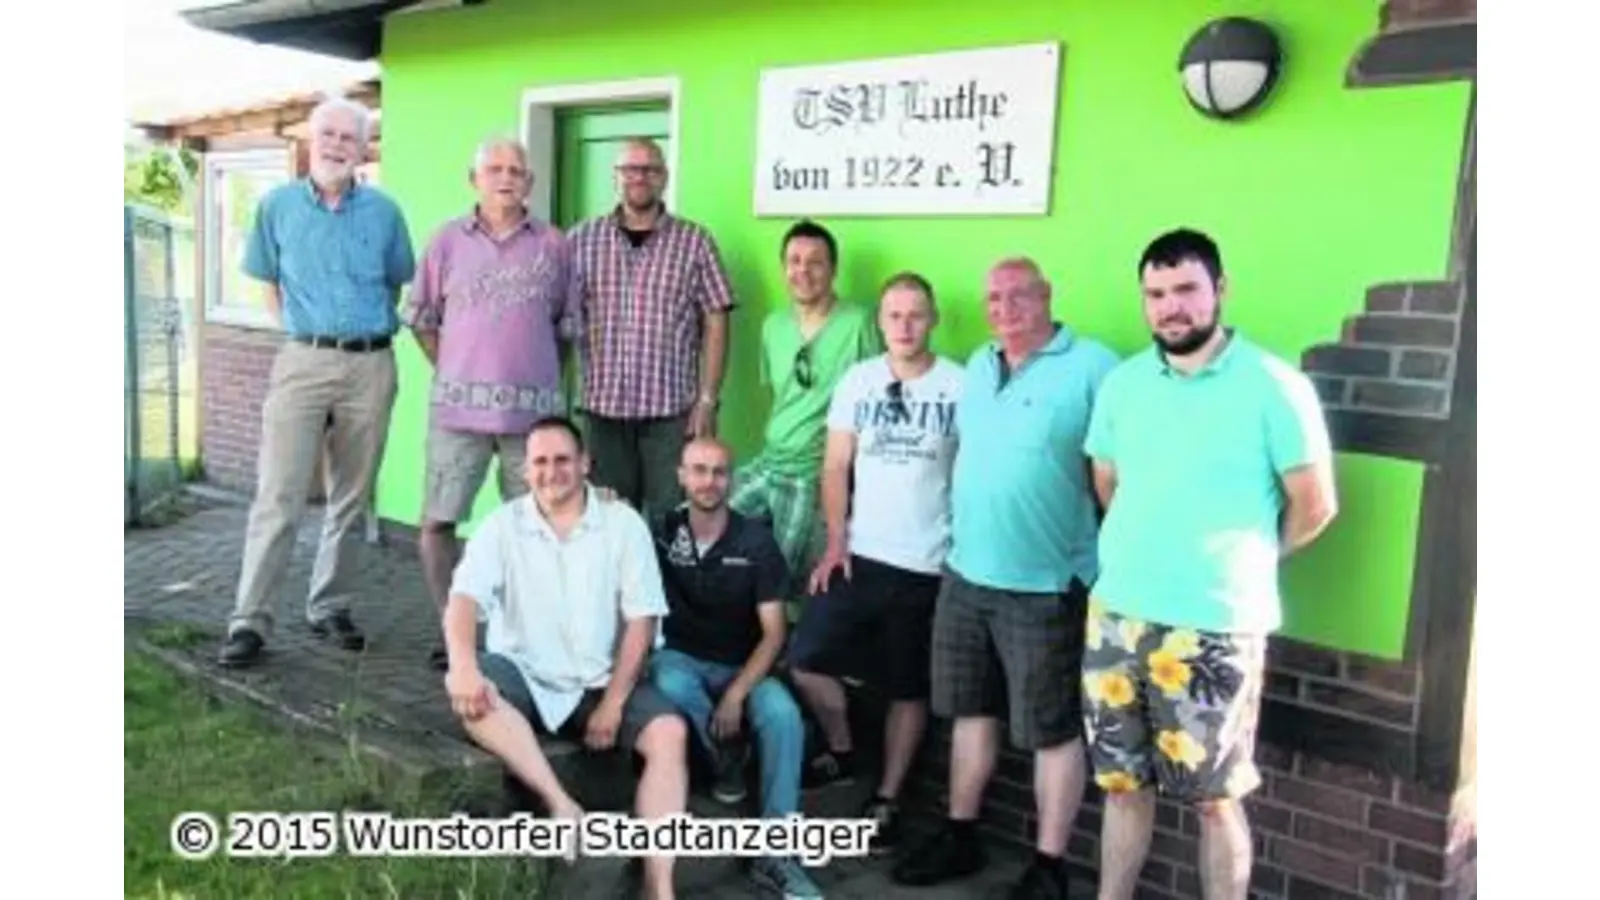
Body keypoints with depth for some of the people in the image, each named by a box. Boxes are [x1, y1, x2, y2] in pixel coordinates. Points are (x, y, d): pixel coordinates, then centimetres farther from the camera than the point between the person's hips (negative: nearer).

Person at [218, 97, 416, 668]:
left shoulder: (384, 212, 4)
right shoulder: (278, 206, 4)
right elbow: (268, 284, 14)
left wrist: (373, 328, 9)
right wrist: (300, 332, 7)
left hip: (371, 367, 1)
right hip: (302, 363, -1)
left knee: (351, 499, 8)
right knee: (277, 497, -7)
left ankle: (330, 608, 20)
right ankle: (250, 620, -1)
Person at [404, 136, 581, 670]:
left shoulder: (554, 245, 5)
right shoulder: (448, 240, 5)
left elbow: (568, 326, 13)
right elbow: (421, 317, 13)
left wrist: (540, 378, 11)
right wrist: (452, 373, 9)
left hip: (533, 410, 0)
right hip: (459, 408, 1)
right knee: (436, 523, 2)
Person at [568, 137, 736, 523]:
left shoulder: (694, 241, 2)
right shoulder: (582, 240, 7)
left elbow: (715, 323, 1)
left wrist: (707, 400, -4)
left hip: (673, 409, -2)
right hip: (604, 407, 2)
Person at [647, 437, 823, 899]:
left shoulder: (756, 542, -7)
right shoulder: (662, 533, -4)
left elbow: (774, 633, -8)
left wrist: (736, 694, -22)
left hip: (742, 667, 0)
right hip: (680, 659, 0)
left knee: (783, 715, -30)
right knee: (671, 685, -36)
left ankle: (775, 851, -20)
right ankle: (727, 756, -4)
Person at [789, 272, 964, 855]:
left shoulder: (960, 386, -3)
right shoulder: (857, 381, 5)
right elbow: (836, 468, 5)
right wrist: (836, 542, -4)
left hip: (927, 565, -2)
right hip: (859, 555, 3)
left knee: (908, 689, 7)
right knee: (807, 662, -2)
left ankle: (886, 800, 23)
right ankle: (841, 752, 25)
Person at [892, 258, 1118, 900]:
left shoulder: (1091, 367, -13)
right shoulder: (978, 367, 11)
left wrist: (1106, 553, -13)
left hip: (1046, 585, -7)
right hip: (966, 574, 7)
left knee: (1053, 730, 5)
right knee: (971, 710, 18)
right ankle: (960, 836, 33)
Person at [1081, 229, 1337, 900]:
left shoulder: (1274, 386, -8)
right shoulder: (1122, 383, 6)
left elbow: (1314, 505, -3)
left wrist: (1243, 564, 7)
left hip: (1215, 628, -4)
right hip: (1117, 616, 4)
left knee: (1215, 798, 8)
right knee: (1122, 783, 16)